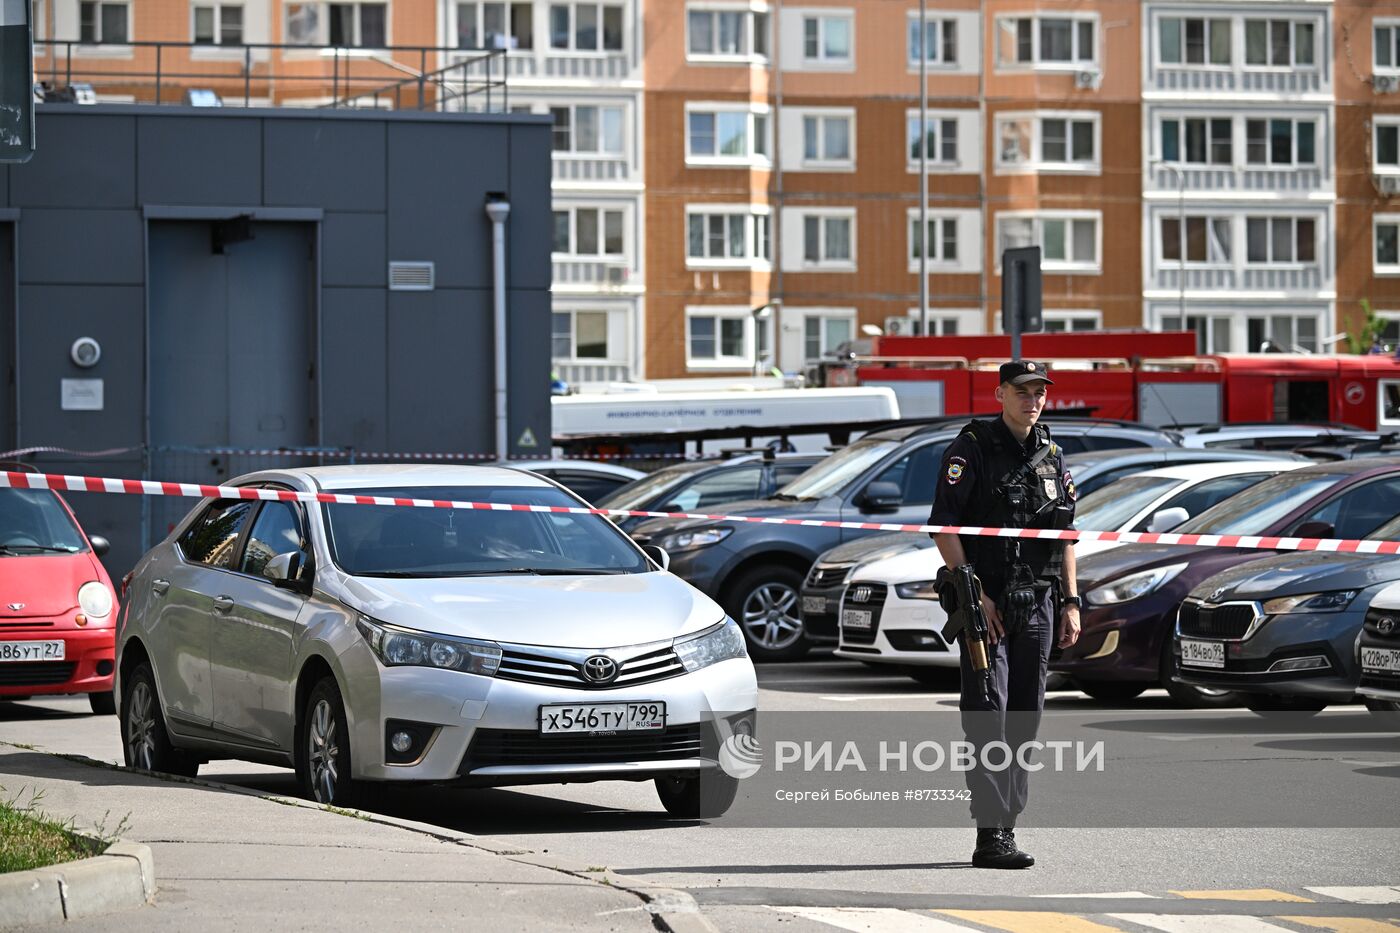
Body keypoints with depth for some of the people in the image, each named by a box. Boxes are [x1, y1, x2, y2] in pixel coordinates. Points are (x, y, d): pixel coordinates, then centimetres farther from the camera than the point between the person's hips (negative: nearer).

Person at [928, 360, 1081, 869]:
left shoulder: (1050, 455, 14)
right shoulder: (972, 448, -5)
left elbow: (1065, 535, 19)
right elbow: (944, 526, -11)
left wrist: (1070, 602, 12)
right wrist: (972, 593, -16)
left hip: (1038, 605, 6)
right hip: (987, 603, -6)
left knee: (1024, 719, 8)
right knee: (988, 717, -10)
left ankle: (1007, 826, 14)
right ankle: (991, 835, -14)